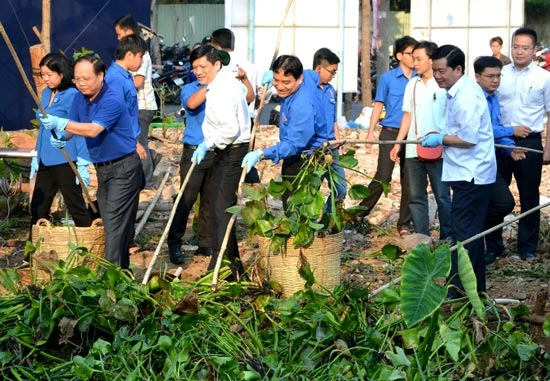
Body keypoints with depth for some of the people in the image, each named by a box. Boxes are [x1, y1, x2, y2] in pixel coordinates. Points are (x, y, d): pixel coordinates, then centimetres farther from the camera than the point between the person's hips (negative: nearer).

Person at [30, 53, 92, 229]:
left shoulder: (72, 95, -14)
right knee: (38, 207, 12)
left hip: (65, 161, -8)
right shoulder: (46, 93, 9)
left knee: (76, 207, 2)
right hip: (46, 160, 8)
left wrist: (82, 164, -15)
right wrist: (36, 156, 19)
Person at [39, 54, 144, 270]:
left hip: (123, 168, -9)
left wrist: (60, 123, -36)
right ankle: (122, 270, 21)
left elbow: (93, 130, -32)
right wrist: (63, 136, -17)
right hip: (102, 169, 9)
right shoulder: (80, 98, 5)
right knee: (110, 223, 13)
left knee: (115, 223, -13)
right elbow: (72, 126, 7)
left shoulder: (112, 99, -22)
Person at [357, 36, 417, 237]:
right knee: (383, 177, -7)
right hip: (390, 133, -2)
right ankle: (359, 214, 8)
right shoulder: (387, 78, 0)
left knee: (409, 180, 5)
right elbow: (379, 105, 4)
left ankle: (404, 224, 14)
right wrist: (371, 132, -2)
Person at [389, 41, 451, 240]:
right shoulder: (412, 84, 11)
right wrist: (398, 143, 9)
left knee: (442, 197, 1)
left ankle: (447, 239, 11)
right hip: (413, 149, 6)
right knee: (416, 197, 8)